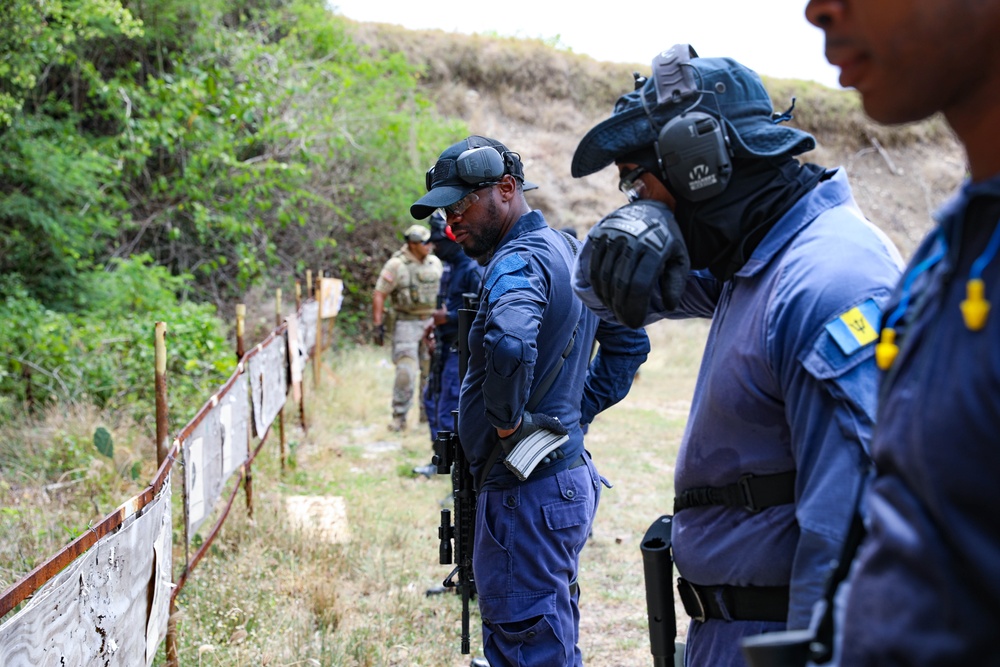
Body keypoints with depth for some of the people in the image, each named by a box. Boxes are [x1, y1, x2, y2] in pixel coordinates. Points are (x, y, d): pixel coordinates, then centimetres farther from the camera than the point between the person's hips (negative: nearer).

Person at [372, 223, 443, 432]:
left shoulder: (435, 263, 7)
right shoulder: (396, 265, -9)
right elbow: (379, 294, -8)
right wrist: (378, 325, -12)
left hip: (432, 322, 5)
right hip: (407, 324, -5)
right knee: (406, 372, -11)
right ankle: (399, 418, -1)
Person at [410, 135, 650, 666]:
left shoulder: (518, 261, -17)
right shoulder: (566, 249, 13)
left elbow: (510, 344, -40)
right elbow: (629, 343, 23)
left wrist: (508, 422, -23)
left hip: (525, 490, -10)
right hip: (569, 476, 10)